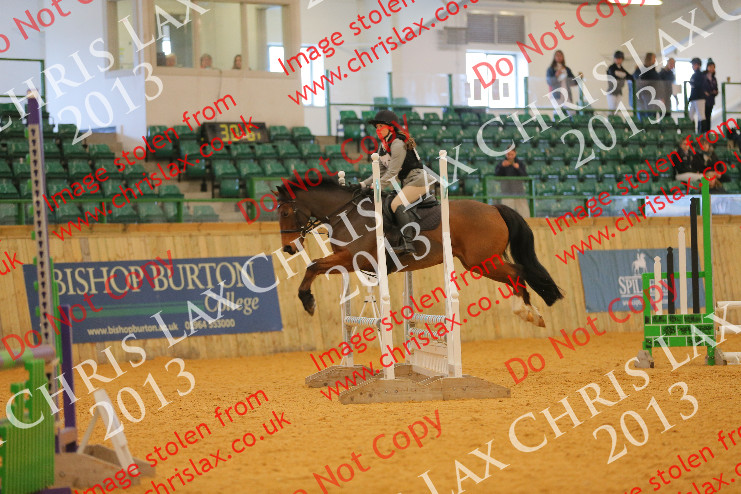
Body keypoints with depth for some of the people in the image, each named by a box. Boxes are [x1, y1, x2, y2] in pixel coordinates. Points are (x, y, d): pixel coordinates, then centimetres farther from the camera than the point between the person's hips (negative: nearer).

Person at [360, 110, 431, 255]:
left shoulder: (398, 144, -17)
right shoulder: (383, 146, 13)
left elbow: (392, 173, -20)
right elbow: (381, 172, 17)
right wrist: (364, 184, 6)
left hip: (418, 179, -11)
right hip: (407, 182, 11)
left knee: (396, 204, -23)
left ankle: (408, 243, -33)